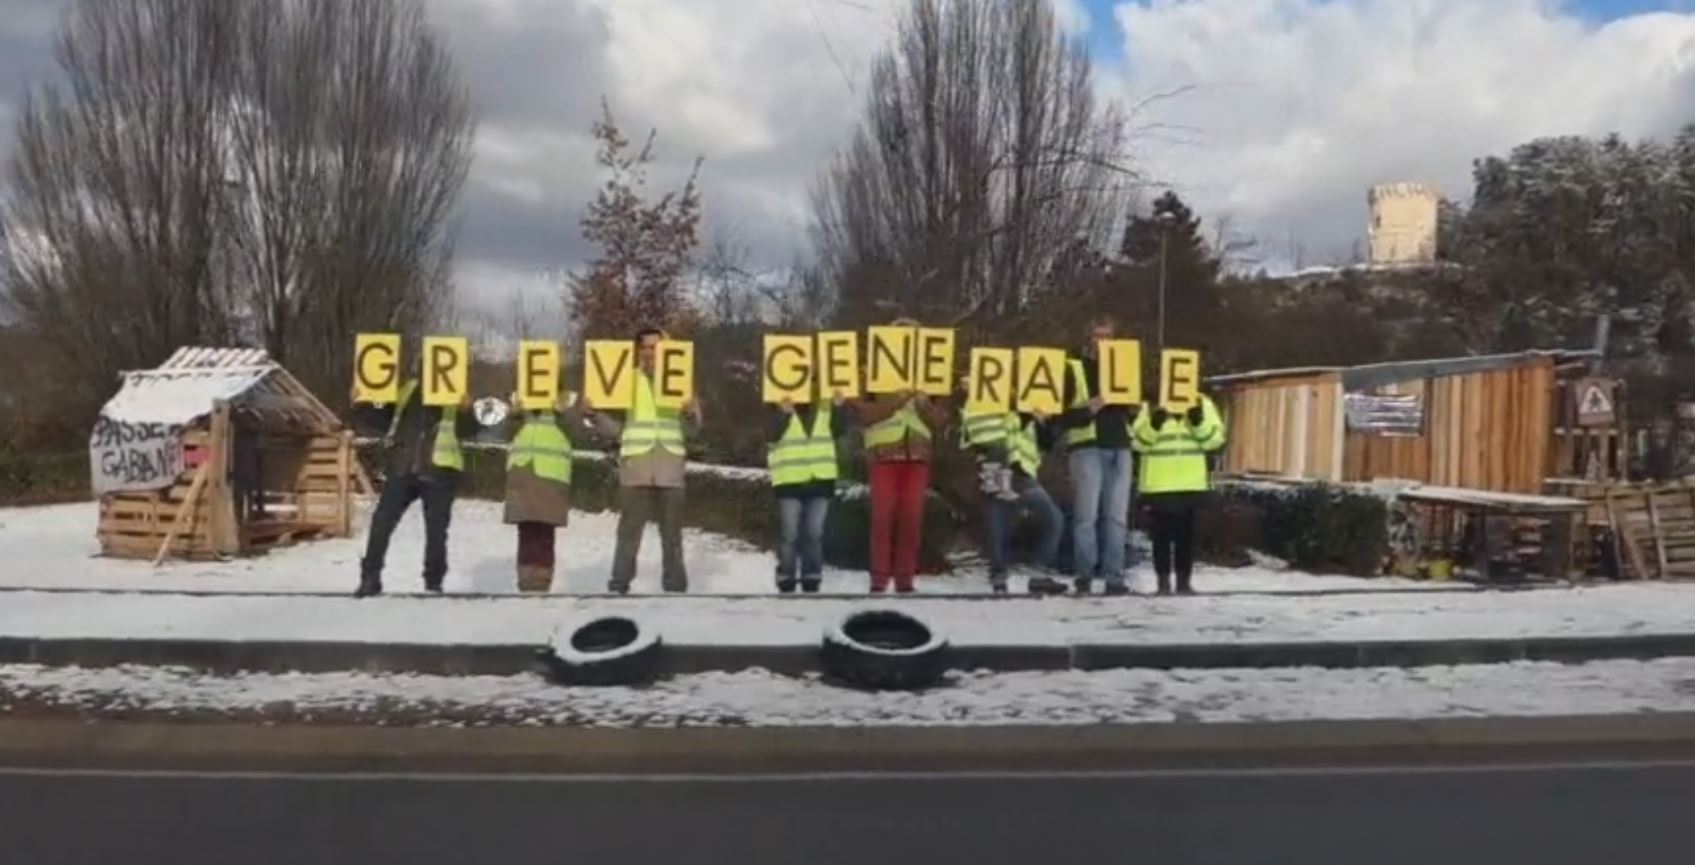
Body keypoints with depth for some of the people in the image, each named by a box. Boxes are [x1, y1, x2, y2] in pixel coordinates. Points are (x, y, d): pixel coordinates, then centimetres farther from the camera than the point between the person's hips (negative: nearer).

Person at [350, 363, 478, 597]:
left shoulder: (455, 394, 1)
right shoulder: (406, 390, 11)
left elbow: (467, 430, -10)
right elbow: (383, 421, 17)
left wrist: (466, 411, -30)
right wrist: (360, 406, 1)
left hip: (439, 471, -3)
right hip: (401, 468, 3)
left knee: (436, 529, 5)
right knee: (381, 521, -2)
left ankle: (433, 583, 17)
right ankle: (370, 578, 8)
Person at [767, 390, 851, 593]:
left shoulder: (825, 405, 8)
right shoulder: (781, 407, -2)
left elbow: (840, 430, -2)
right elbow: (771, 435, -17)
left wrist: (839, 407, -18)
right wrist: (784, 413, -33)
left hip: (821, 480, 3)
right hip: (790, 481, -3)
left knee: (814, 534, 8)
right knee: (790, 534, -2)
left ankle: (811, 582, 15)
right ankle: (786, 582, 5)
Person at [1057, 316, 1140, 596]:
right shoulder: (1073, 368, 5)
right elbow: (1060, 415, -3)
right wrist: (1088, 410, -19)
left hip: (1120, 448, 4)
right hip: (1087, 448, -4)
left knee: (1117, 517, 2)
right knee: (1087, 515, -6)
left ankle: (1114, 577, 5)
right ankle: (1084, 575, 1)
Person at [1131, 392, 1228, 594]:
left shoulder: (1201, 403, 7)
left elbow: (1214, 439, -1)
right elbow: (1138, 441, -5)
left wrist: (1200, 422, -18)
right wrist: (1153, 425, -22)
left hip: (1191, 484, 2)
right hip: (1158, 484, -2)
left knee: (1186, 534, 8)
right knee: (1162, 533, 3)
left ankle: (1184, 580, 16)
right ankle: (1163, 581, 9)